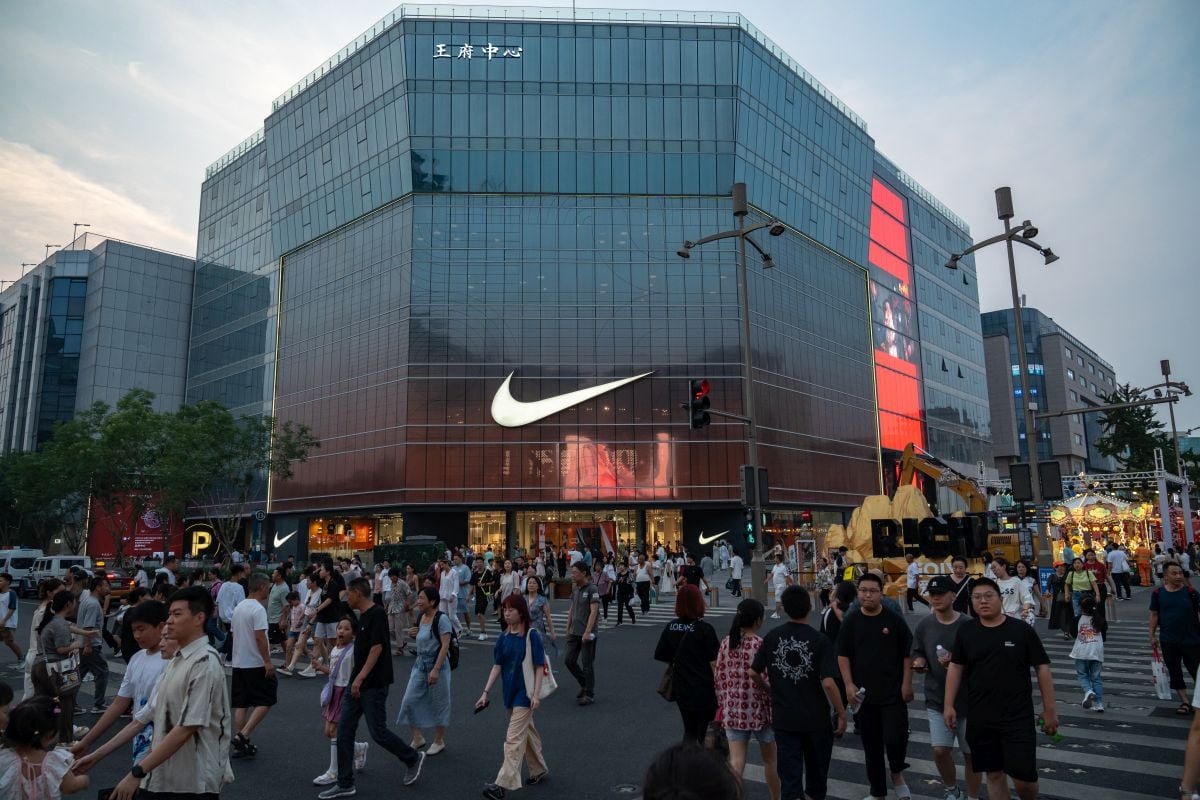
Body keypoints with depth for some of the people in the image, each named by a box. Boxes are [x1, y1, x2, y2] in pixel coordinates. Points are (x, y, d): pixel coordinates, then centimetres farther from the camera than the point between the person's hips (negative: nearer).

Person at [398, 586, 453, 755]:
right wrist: (414, 634, 3)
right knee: (410, 700, 4)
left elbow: (445, 645, -22)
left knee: (438, 703, 5)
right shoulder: (421, 617, 7)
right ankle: (418, 738, 20)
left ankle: (439, 741, 22)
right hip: (420, 664, 8)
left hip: (437, 665, -7)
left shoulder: (441, 618, -17)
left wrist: (436, 669, -26)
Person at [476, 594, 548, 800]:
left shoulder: (532, 635, -14)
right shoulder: (503, 638, 2)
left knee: (514, 738, -8)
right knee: (527, 732, 19)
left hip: (525, 693, -6)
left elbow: (539, 667, -12)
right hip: (510, 692, 6)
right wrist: (485, 693, 0)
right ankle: (539, 770, 36)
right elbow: (497, 666, 4)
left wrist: (536, 694, -16)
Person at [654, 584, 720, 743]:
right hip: (704, 690, -4)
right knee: (705, 733, 11)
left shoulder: (671, 627, -4)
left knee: (689, 730, 21)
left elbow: (661, 656, 2)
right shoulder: (704, 629, -16)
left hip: (681, 689, 4)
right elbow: (714, 663, -16)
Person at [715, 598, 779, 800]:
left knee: (736, 762, 5)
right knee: (770, 759, 19)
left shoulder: (726, 643, -2)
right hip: (760, 710, -3)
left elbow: (719, 677, 3)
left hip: (733, 711, 3)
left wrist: (723, 703, 13)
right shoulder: (762, 645, -16)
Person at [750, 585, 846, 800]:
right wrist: (841, 713, -8)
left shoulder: (772, 637, -6)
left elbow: (753, 673, -1)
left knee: (789, 774, 6)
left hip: (783, 718, 1)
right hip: (816, 718, -1)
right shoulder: (820, 641, -15)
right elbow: (828, 682, -21)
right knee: (816, 770, 22)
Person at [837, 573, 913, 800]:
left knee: (895, 738, -12)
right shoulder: (850, 621, 0)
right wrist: (849, 684, -4)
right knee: (871, 745, 11)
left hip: (893, 693, -2)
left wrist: (907, 683, -4)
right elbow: (843, 655, 4)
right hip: (863, 694, 2)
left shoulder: (894, 620, -5)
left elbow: (907, 654, 1)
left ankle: (897, 773, 19)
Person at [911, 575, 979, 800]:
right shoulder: (924, 625, -2)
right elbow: (918, 656, 8)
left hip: (968, 699, -2)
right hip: (937, 699, 2)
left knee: (971, 753, 10)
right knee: (940, 750, -3)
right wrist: (919, 663, -14)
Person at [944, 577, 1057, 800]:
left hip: (1018, 716, -2)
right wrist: (948, 705, 1)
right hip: (980, 717, 2)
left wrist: (1049, 710, -3)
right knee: (994, 774, 11)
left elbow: (1042, 668, -2)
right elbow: (955, 667, 6)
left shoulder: (1022, 630, -6)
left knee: (1023, 776, -4)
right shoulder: (965, 632, 1)